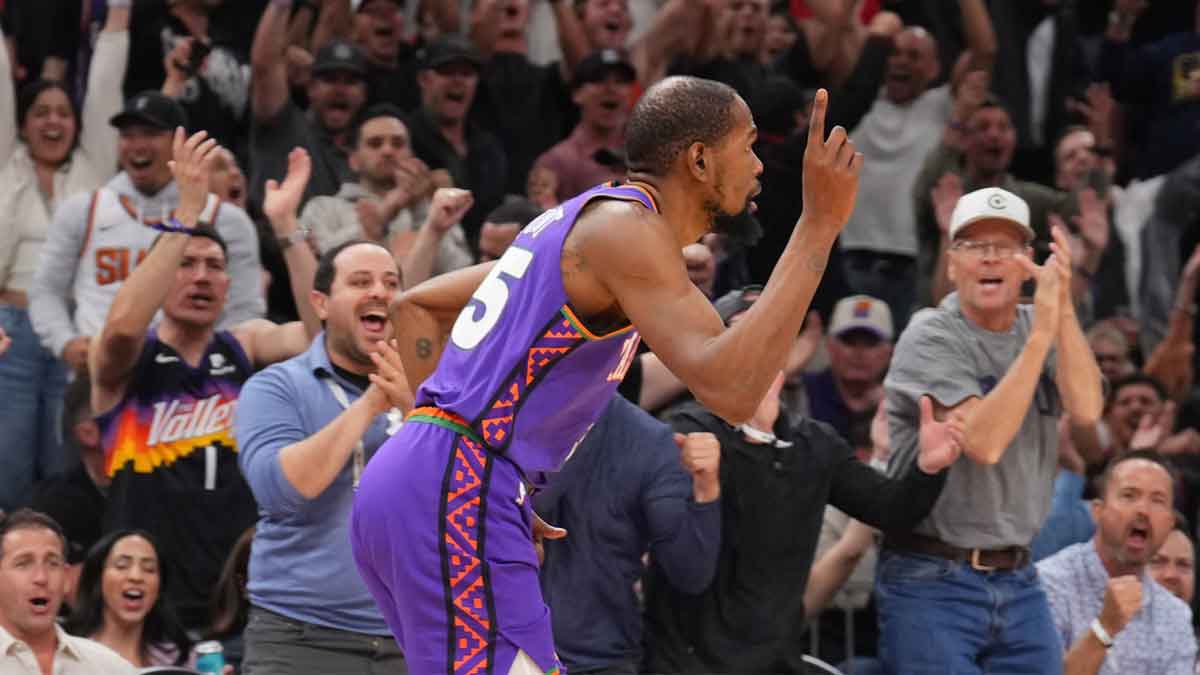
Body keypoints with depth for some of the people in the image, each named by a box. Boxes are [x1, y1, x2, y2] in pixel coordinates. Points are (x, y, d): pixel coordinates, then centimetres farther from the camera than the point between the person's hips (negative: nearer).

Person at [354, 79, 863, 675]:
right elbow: (730, 387, -24)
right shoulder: (626, 225, -11)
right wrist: (818, 224, -21)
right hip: (456, 499, -11)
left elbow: (416, 306, 29)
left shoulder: (578, 223, 20)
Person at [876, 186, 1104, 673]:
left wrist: (1062, 308, -19)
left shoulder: (1040, 326, 7)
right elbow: (984, 441, -22)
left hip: (1017, 582, 5)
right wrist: (1040, 335, -24)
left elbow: (1087, 409, -11)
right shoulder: (931, 337, -8)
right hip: (933, 582, -5)